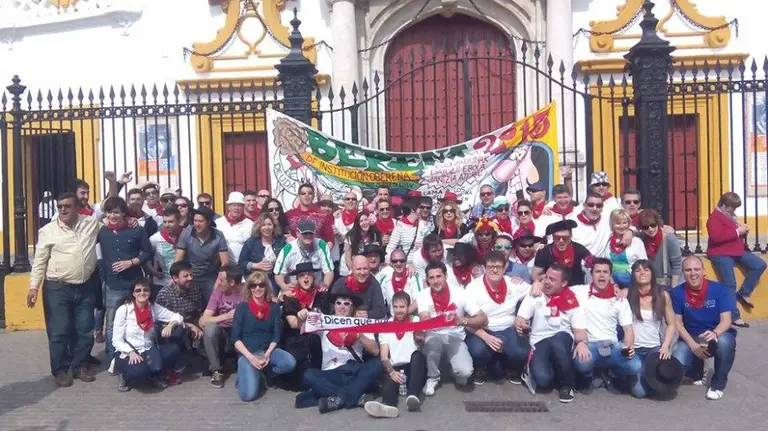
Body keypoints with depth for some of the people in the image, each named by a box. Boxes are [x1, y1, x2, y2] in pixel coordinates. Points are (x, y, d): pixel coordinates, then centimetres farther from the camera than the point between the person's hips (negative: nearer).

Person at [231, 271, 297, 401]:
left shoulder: (274, 307, 5)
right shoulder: (242, 307, -3)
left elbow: (276, 335, 4)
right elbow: (235, 338, -5)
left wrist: (267, 354, -14)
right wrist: (250, 357, -17)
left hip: (267, 350, 3)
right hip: (247, 353, -3)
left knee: (290, 363, -29)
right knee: (248, 394, -23)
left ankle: (267, 372, 3)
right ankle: (245, 374, 12)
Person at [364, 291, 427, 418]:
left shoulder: (416, 321, 10)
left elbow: (421, 341, -12)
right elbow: (384, 355, 1)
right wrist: (391, 372, -17)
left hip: (414, 368, 0)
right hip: (395, 369, 0)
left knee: (417, 355, -32)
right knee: (389, 379, -33)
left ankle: (412, 396, -48)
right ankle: (388, 405, -64)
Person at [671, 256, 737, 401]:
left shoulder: (720, 290, -12)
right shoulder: (677, 293, -9)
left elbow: (726, 320, -17)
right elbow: (677, 322, -6)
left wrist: (715, 333, -40)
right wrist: (692, 344, -19)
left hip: (718, 336, -1)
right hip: (690, 338, 1)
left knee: (725, 342, -39)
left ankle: (718, 384, -11)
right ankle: (698, 372, 16)